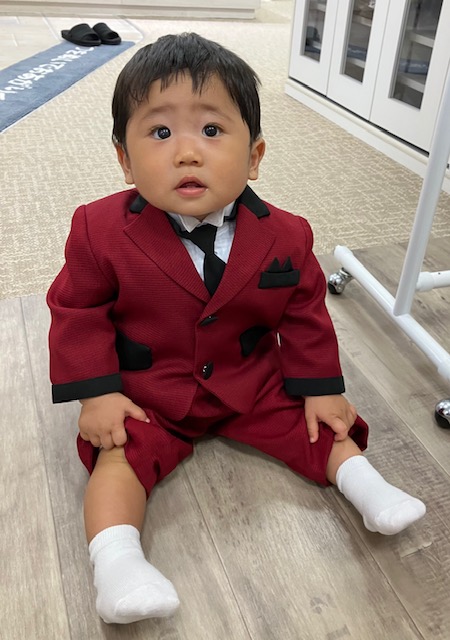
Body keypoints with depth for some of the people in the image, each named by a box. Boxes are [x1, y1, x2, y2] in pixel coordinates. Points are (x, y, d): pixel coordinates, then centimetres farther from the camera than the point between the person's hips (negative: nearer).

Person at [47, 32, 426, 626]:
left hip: (254, 377, 2)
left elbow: (304, 313, 0)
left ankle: (359, 478, 15)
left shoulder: (283, 236, -13)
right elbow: (78, 310, -7)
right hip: (146, 389, -1)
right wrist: (95, 392, -14)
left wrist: (321, 387, -1)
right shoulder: (102, 231, -18)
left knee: (312, 420, -2)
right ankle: (115, 559, -15)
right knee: (123, 450, -18)